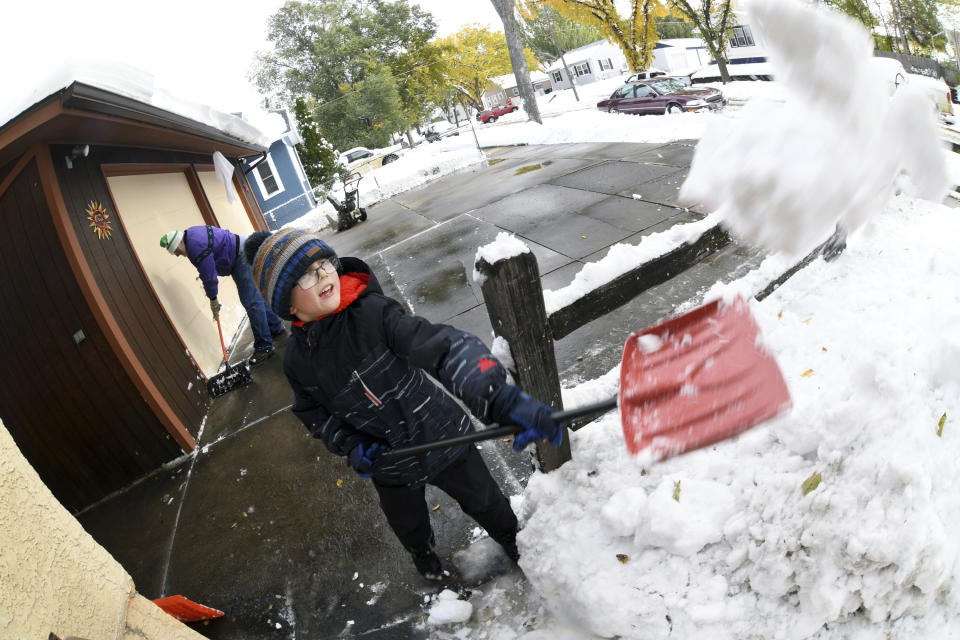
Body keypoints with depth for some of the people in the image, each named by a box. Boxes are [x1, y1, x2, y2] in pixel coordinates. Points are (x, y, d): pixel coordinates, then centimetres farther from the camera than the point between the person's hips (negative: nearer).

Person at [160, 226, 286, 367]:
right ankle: (276, 328, 31)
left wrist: (213, 300, -5)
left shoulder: (197, 246, -24)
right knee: (253, 296, 18)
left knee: (251, 301, -12)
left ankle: (264, 347, -11)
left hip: (242, 257, -11)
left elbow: (209, 275, -18)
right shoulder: (190, 235, 9)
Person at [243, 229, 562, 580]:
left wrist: (500, 399, -53)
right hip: (389, 466, 4)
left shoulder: (372, 311, -28)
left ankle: (513, 538, 55)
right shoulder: (298, 360, -13)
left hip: (441, 438, -3)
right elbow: (314, 411, 6)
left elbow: (441, 346, -39)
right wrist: (349, 444, -13)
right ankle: (424, 553, 65)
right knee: (410, 526, 28)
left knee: (484, 502, 20)